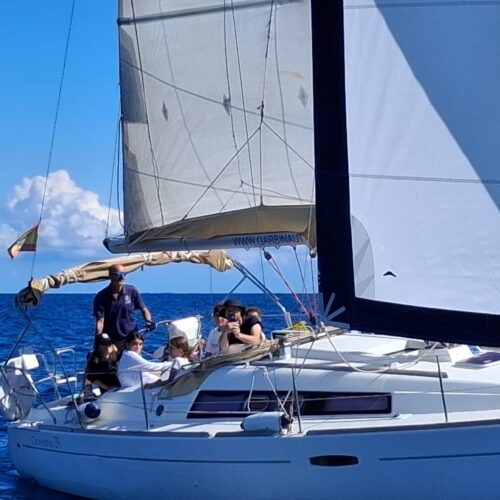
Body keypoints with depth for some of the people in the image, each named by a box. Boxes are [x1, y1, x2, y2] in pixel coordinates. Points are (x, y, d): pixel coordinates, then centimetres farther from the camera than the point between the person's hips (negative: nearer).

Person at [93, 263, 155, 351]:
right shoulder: (101, 297, -6)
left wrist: (148, 321, -11)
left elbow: (144, 309, 9)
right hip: (111, 342, -1)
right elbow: (100, 321, -11)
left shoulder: (132, 291, 0)